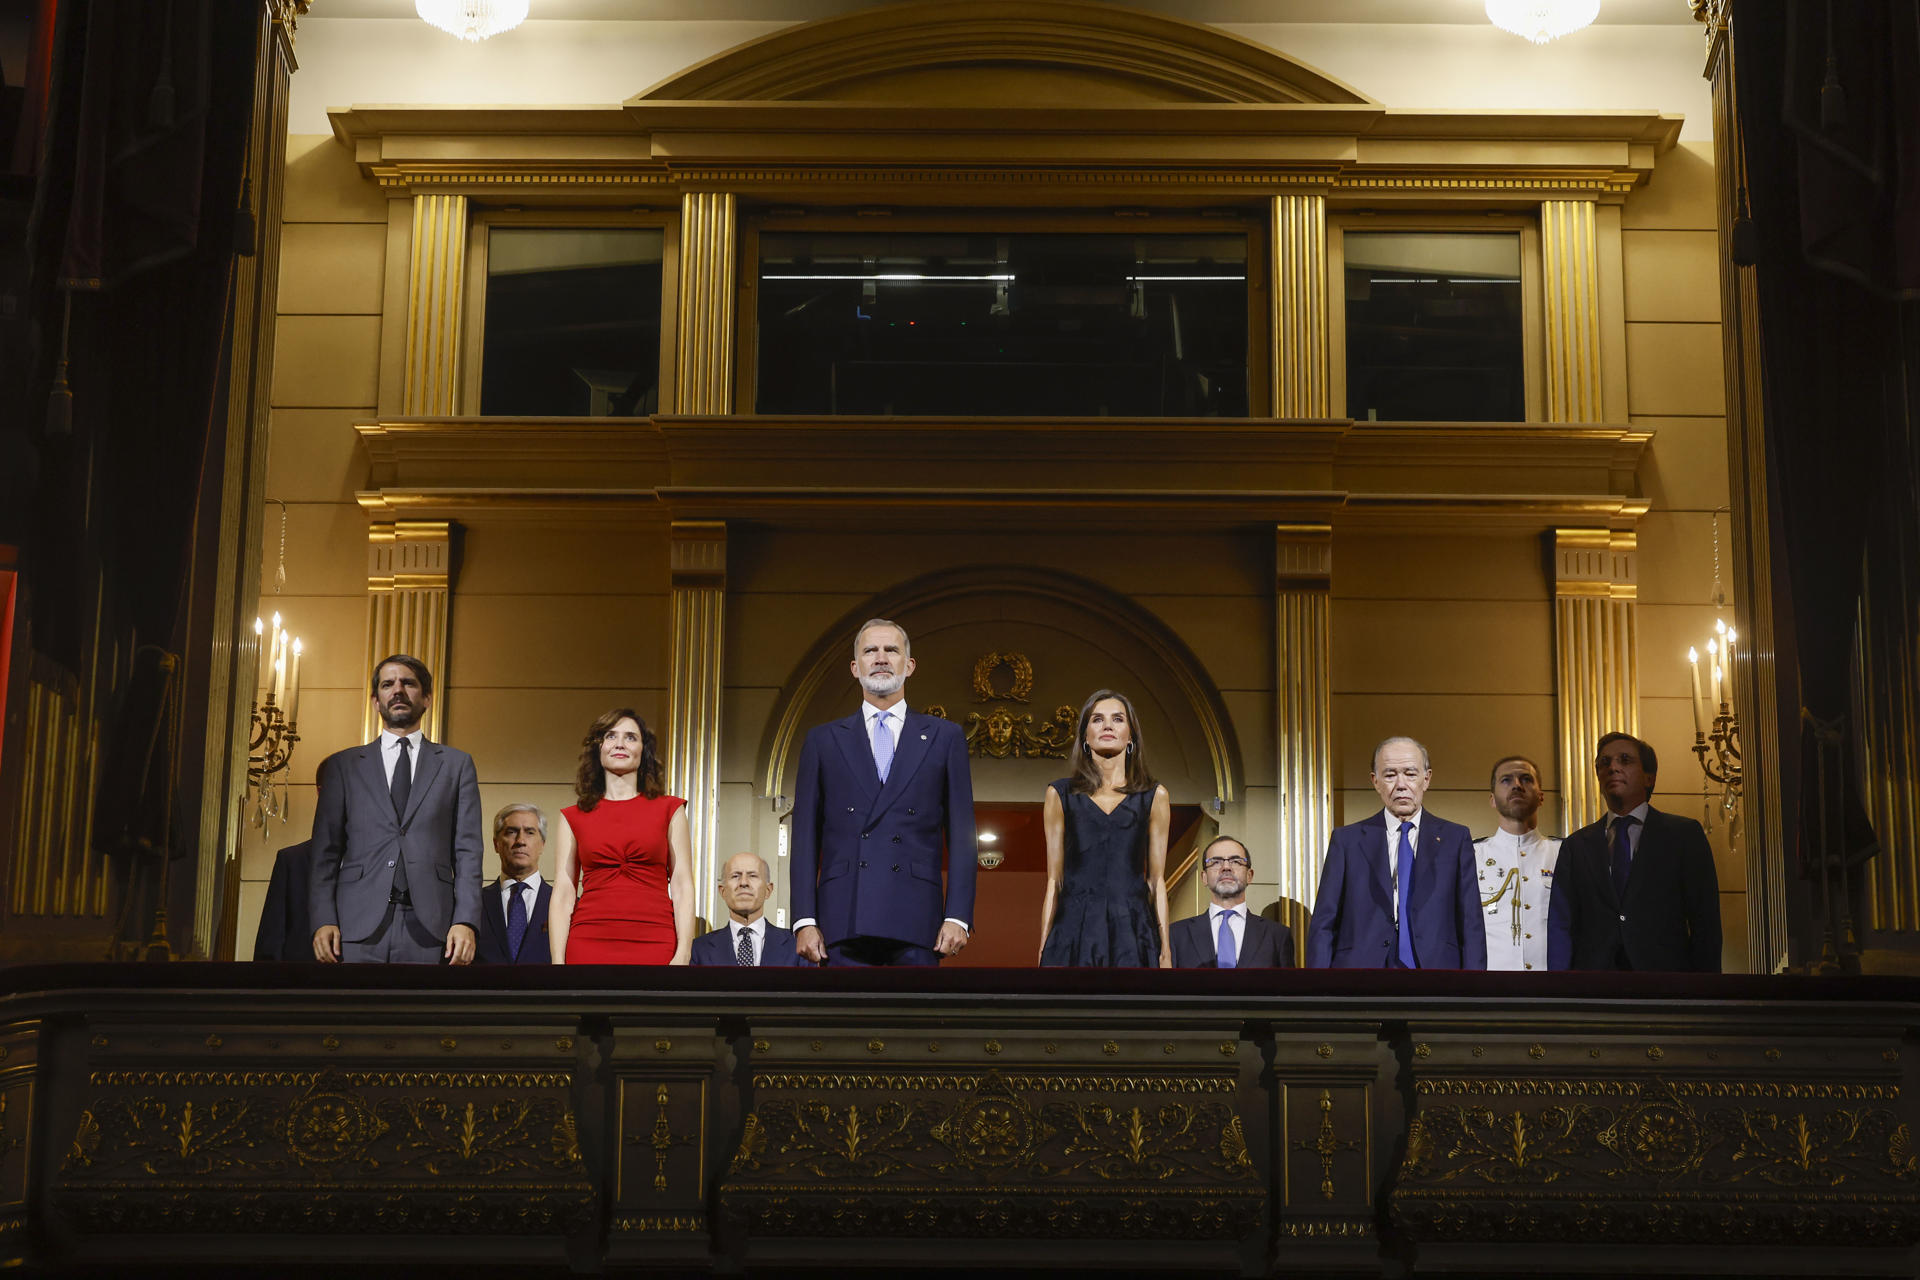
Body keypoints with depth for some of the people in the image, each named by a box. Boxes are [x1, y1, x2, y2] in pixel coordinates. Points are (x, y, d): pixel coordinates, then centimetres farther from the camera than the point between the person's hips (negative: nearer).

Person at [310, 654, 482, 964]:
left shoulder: (456, 764, 14)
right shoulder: (342, 766, 15)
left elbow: (467, 850, 7)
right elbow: (325, 851, 9)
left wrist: (465, 921, -6)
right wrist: (323, 920, -5)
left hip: (430, 927, 0)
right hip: (358, 926, 1)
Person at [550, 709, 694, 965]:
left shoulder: (668, 810, 10)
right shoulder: (573, 818, 12)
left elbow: (682, 888, 4)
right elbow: (563, 895, 6)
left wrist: (682, 956, -8)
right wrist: (558, 961, -5)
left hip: (654, 947, 0)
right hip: (588, 948, 1)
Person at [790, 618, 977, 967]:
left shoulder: (945, 738, 13)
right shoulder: (823, 740, 15)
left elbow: (961, 833, 8)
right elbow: (806, 836, 10)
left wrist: (957, 916, -2)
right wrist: (804, 920, 0)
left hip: (916, 924, 0)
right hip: (844, 922, 1)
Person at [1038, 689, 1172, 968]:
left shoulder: (1154, 797, 10)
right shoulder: (1061, 795, 10)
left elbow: (1156, 880, 9)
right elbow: (1054, 880, 8)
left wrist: (1165, 948, 1)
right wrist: (1043, 949, 2)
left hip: (1133, 932, 0)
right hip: (1075, 931, 0)